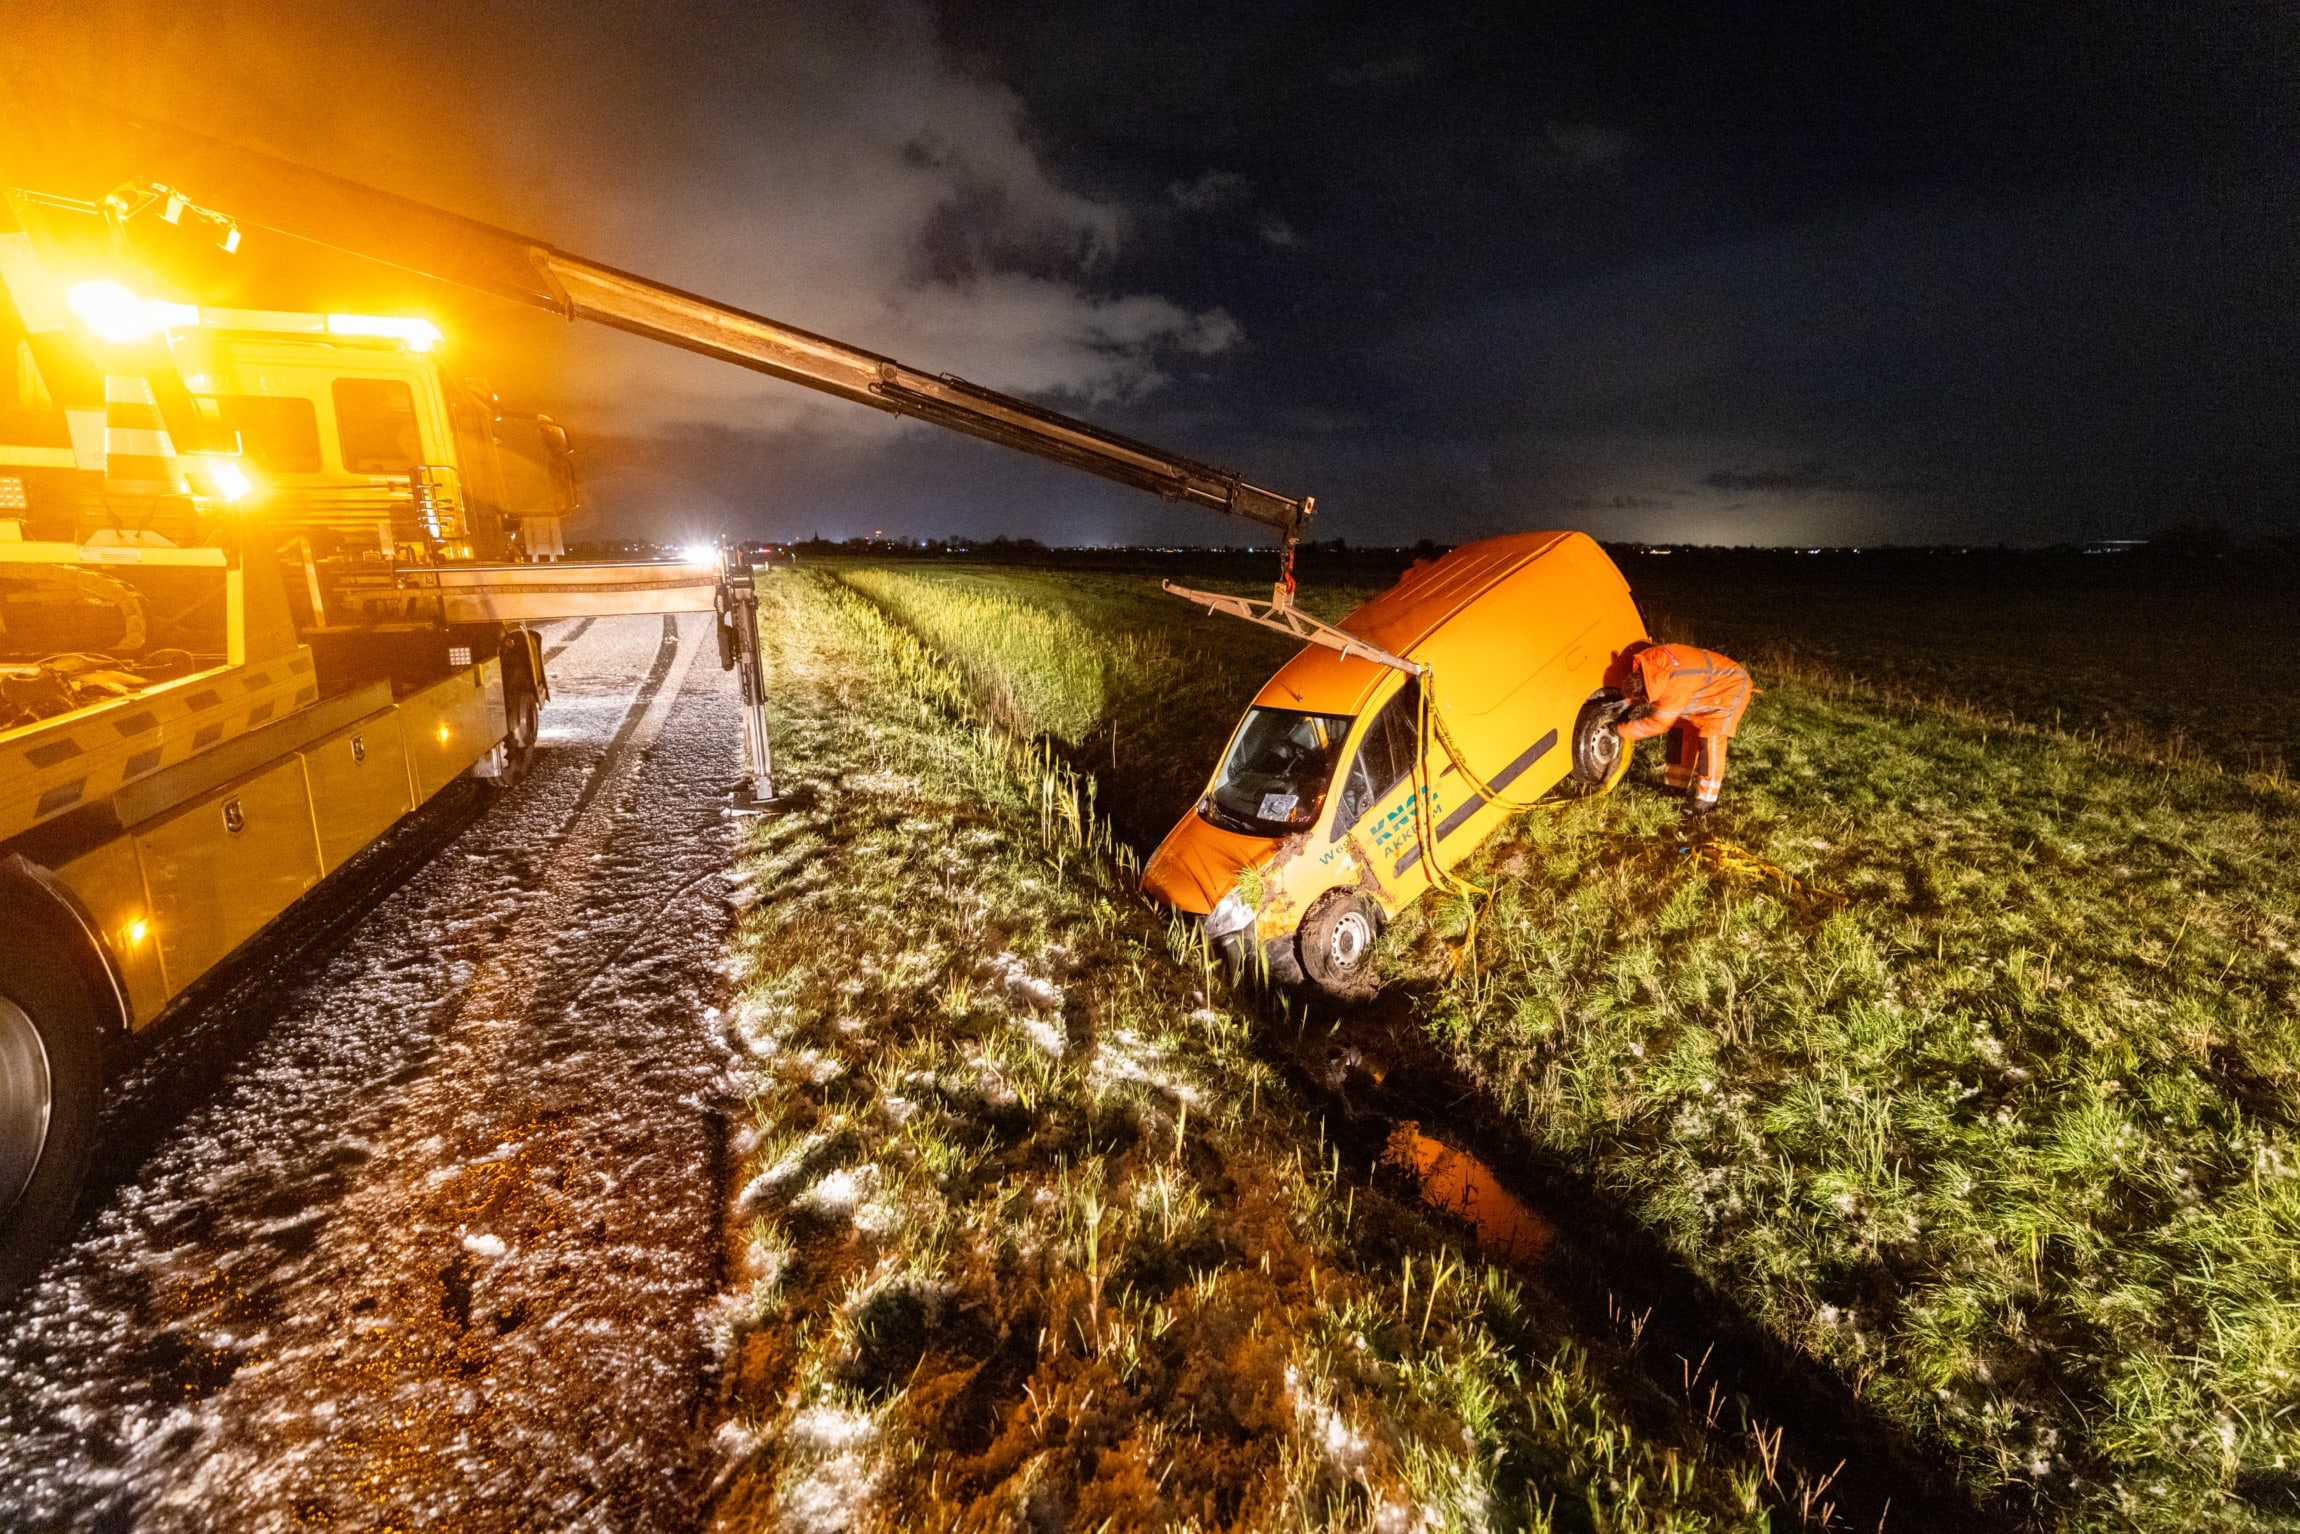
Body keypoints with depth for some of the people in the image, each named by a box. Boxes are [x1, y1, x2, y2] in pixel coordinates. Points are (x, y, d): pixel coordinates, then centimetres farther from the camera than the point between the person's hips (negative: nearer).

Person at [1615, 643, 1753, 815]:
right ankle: (1678, 781, 22)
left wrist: (1622, 731, -19)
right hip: (1706, 683, 9)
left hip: (1731, 685, -9)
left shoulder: (1676, 686, -40)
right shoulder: (1649, 658, -19)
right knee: (1681, 726, 9)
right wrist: (1636, 705, -9)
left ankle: (1706, 798, -12)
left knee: (1710, 736, -18)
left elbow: (1657, 723, -28)